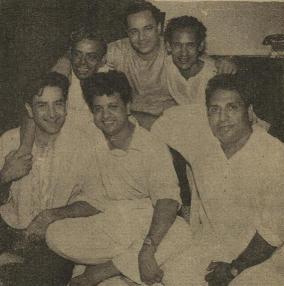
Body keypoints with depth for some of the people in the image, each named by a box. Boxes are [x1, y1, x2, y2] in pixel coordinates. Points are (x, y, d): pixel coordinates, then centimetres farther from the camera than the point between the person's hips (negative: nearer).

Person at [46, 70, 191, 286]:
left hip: (147, 222, -2)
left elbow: (168, 199, -22)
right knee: (55, 234, -22)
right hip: (105, 220, 2)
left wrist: (148, 249, -34)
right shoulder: (89, 140, 1)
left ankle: (106, 269, -23)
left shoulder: (154, 148, -12)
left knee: (180, 232, -33)